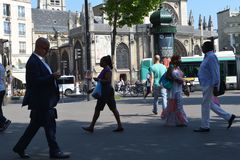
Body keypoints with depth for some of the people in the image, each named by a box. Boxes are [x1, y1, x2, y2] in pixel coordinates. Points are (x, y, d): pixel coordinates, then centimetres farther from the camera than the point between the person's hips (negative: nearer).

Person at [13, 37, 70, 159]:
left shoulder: (39, 60, 15)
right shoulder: (33, 62, -16)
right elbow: (35, 81, -24)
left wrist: (53, 76, 11)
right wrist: (52, 77, -28)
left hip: (45, 100, 10)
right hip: (40, 100, -10)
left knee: (35, 125, 15)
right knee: (50, 126, -2)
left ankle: (20, 148, 24)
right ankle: (54, 151, 8)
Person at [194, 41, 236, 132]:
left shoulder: (211, 57, -16)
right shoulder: (208, 57, 16)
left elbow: (215, 73, -21)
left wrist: (215, 86, -23)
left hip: (209, 85, -10)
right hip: (206, 85, 10)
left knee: (205, 105, -3)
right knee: (210, 104, 14)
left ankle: (205, 126, 6)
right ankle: (228, 117, 17)